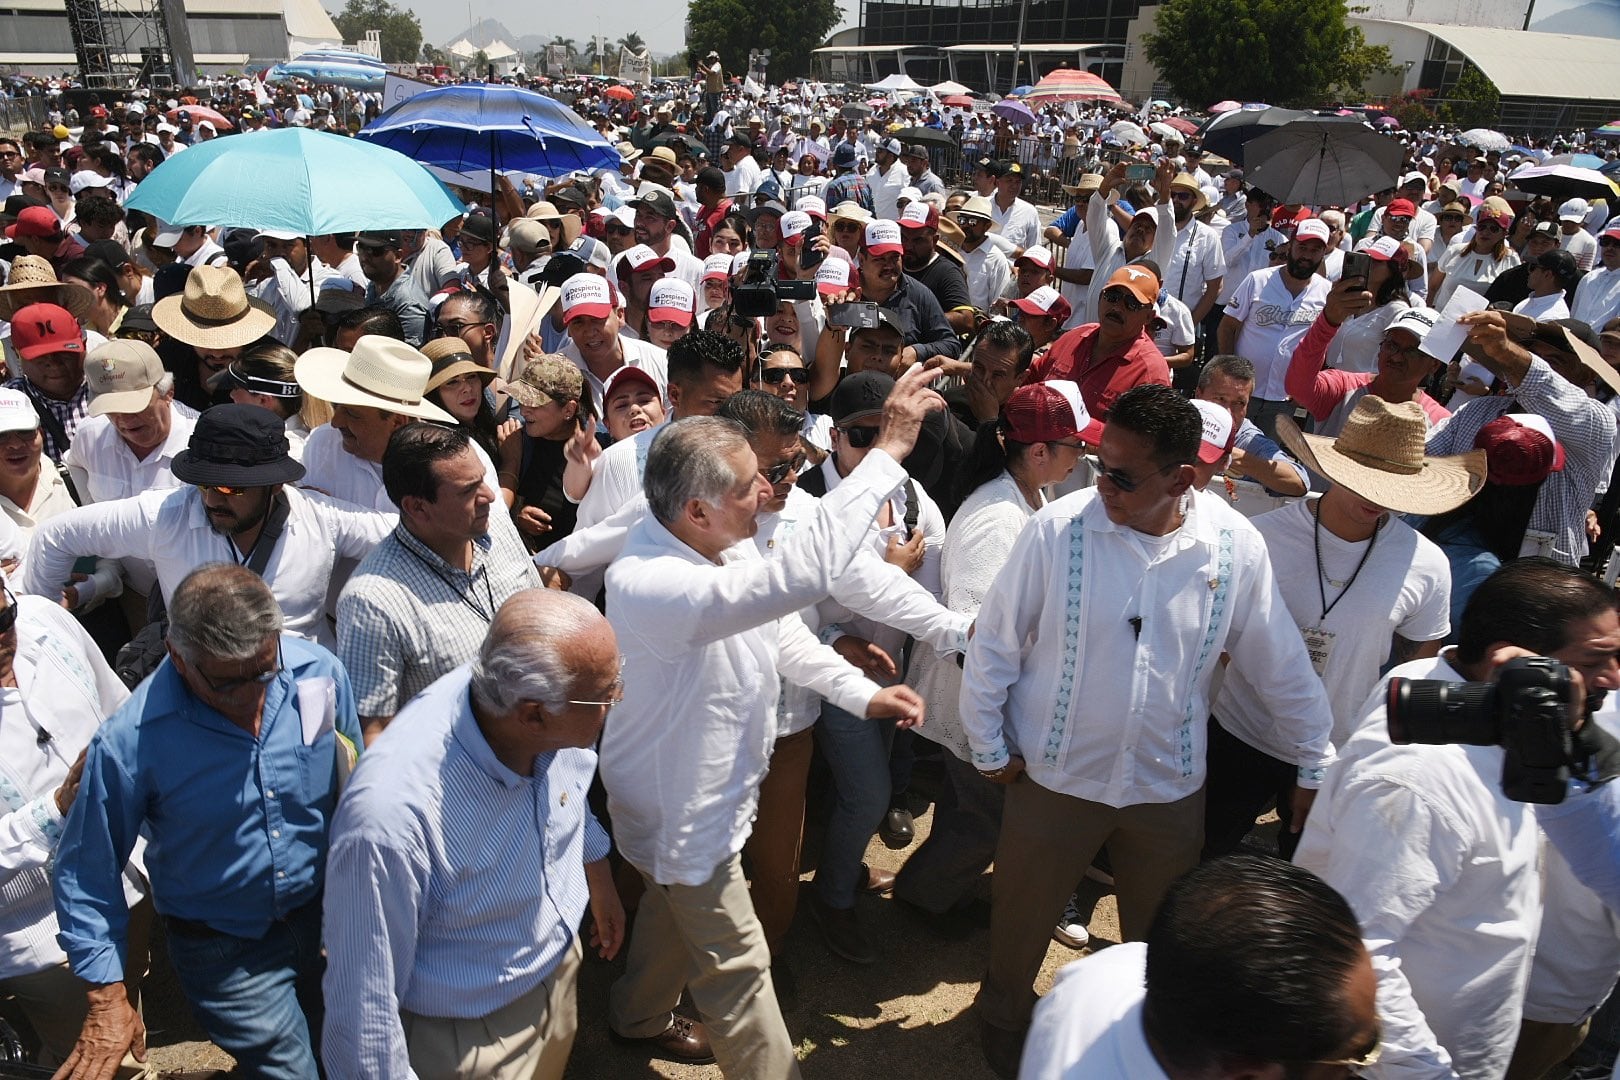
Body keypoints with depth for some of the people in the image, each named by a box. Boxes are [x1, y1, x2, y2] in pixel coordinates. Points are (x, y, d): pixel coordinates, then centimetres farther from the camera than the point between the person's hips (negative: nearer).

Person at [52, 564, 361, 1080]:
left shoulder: (320, 672, -18)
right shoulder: (130, 743, -26)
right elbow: (87, 873, -12)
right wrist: (107, 1001, -9)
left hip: (327, 916, 3)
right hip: (226, 954, -3)